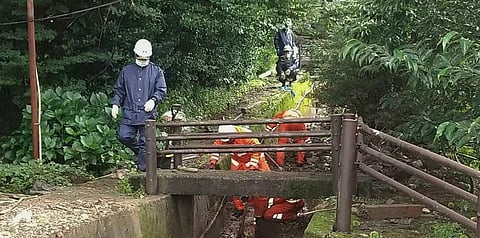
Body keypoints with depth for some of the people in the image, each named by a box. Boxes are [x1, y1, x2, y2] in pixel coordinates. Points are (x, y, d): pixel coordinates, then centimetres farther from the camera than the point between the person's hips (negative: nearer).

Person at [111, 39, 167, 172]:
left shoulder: (157, 72, 9)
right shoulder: (126, 71, 14)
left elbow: (162, 90, 2)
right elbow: (119, 90, 17)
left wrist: (153, 100, -16)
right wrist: (115, 104, 2)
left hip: (148, 113, -2)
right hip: (129, 112, 2)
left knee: (145, 141, -2)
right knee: (124, 136, -10)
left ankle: (143, 168, 9)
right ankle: (138, 150, 20)